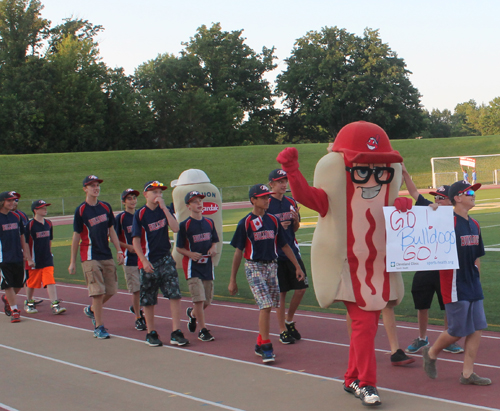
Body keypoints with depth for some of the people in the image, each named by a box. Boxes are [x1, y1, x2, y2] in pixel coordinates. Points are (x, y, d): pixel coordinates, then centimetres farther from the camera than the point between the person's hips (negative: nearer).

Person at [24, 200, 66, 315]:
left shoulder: (48, 223, 6)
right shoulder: (30, 225, -12)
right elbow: (25, 243, -10)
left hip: (47, 259, 4)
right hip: (34, 260, -4)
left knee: (50, 281, -6)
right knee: (31, 283, 10)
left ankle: (55, 305, -8)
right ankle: (28, 303, 29)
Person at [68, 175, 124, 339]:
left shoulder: (106, 207, 9)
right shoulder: (80, 210, -5)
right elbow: (76, 236, -2)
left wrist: (119, 251, 7)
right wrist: (72, 262, -1)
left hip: (107, 256, 5)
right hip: (90, 257, -5)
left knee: (111, 290, 6)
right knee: (98, 292, -10)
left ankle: (91, 309, 31)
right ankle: (99, 327, 0)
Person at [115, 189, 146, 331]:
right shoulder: (120, 218, -3)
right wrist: (129, 246, -15)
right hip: (130, 258, -4)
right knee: (136, 289, -3)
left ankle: (136, 307, 32)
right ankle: (138, 318, 9)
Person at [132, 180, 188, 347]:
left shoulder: (164, 210, 6)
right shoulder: (140, 214, -4)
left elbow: (175, 228, -9)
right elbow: (136, 240, -7)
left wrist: (164, 208, -13)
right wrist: (144, 261, -15)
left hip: (166, 258, 3)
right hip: (148, 261, -2)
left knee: (175, 294, -8)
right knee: (149, 300, 6)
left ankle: (176, 333, -5)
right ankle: (151, 333, 20)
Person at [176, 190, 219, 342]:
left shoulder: (209, 222, 8)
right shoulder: (185, 225, -7)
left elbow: (214, 241, 16)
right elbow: (179, 248, -4)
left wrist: (213, 249, -5)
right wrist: (191, 254, -20)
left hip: (207, 265, 5)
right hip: (192, 266, -5)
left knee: (207, 301, 10)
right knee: (199, 299, -12)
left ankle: (192, 313, 41)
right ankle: (203, 330, -2)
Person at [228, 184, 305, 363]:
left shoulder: (273, 220, 9)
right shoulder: (245, 223, -4)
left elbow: (284, 245, 17)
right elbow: (238, 252, -2)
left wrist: (297, 266, 15)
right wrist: (232, 280, -2)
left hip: (271, 266, 5)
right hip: (254, 267, -5)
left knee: (267, 307, 7)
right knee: (265, 305, -14)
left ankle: (260, 344, 20)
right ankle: (266, 346, -8)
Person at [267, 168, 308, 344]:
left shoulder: (291, 202, 10)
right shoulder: (266, 204, -7)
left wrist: (296, 220, -5)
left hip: (292, 251, 5)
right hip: (275, 253, -5)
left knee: (301, 287, 4)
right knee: (280, 292, 0)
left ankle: (289, 321, 25)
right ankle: (282, 331, 10)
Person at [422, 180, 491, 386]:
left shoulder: (474, 225, 12)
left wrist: (476, 276, 15)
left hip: (473, 285, 8)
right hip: (455, 286, -8)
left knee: (477, 328, 4)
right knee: (458, 330, -3)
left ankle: (467, 373, 11)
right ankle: (431, 353, 23)